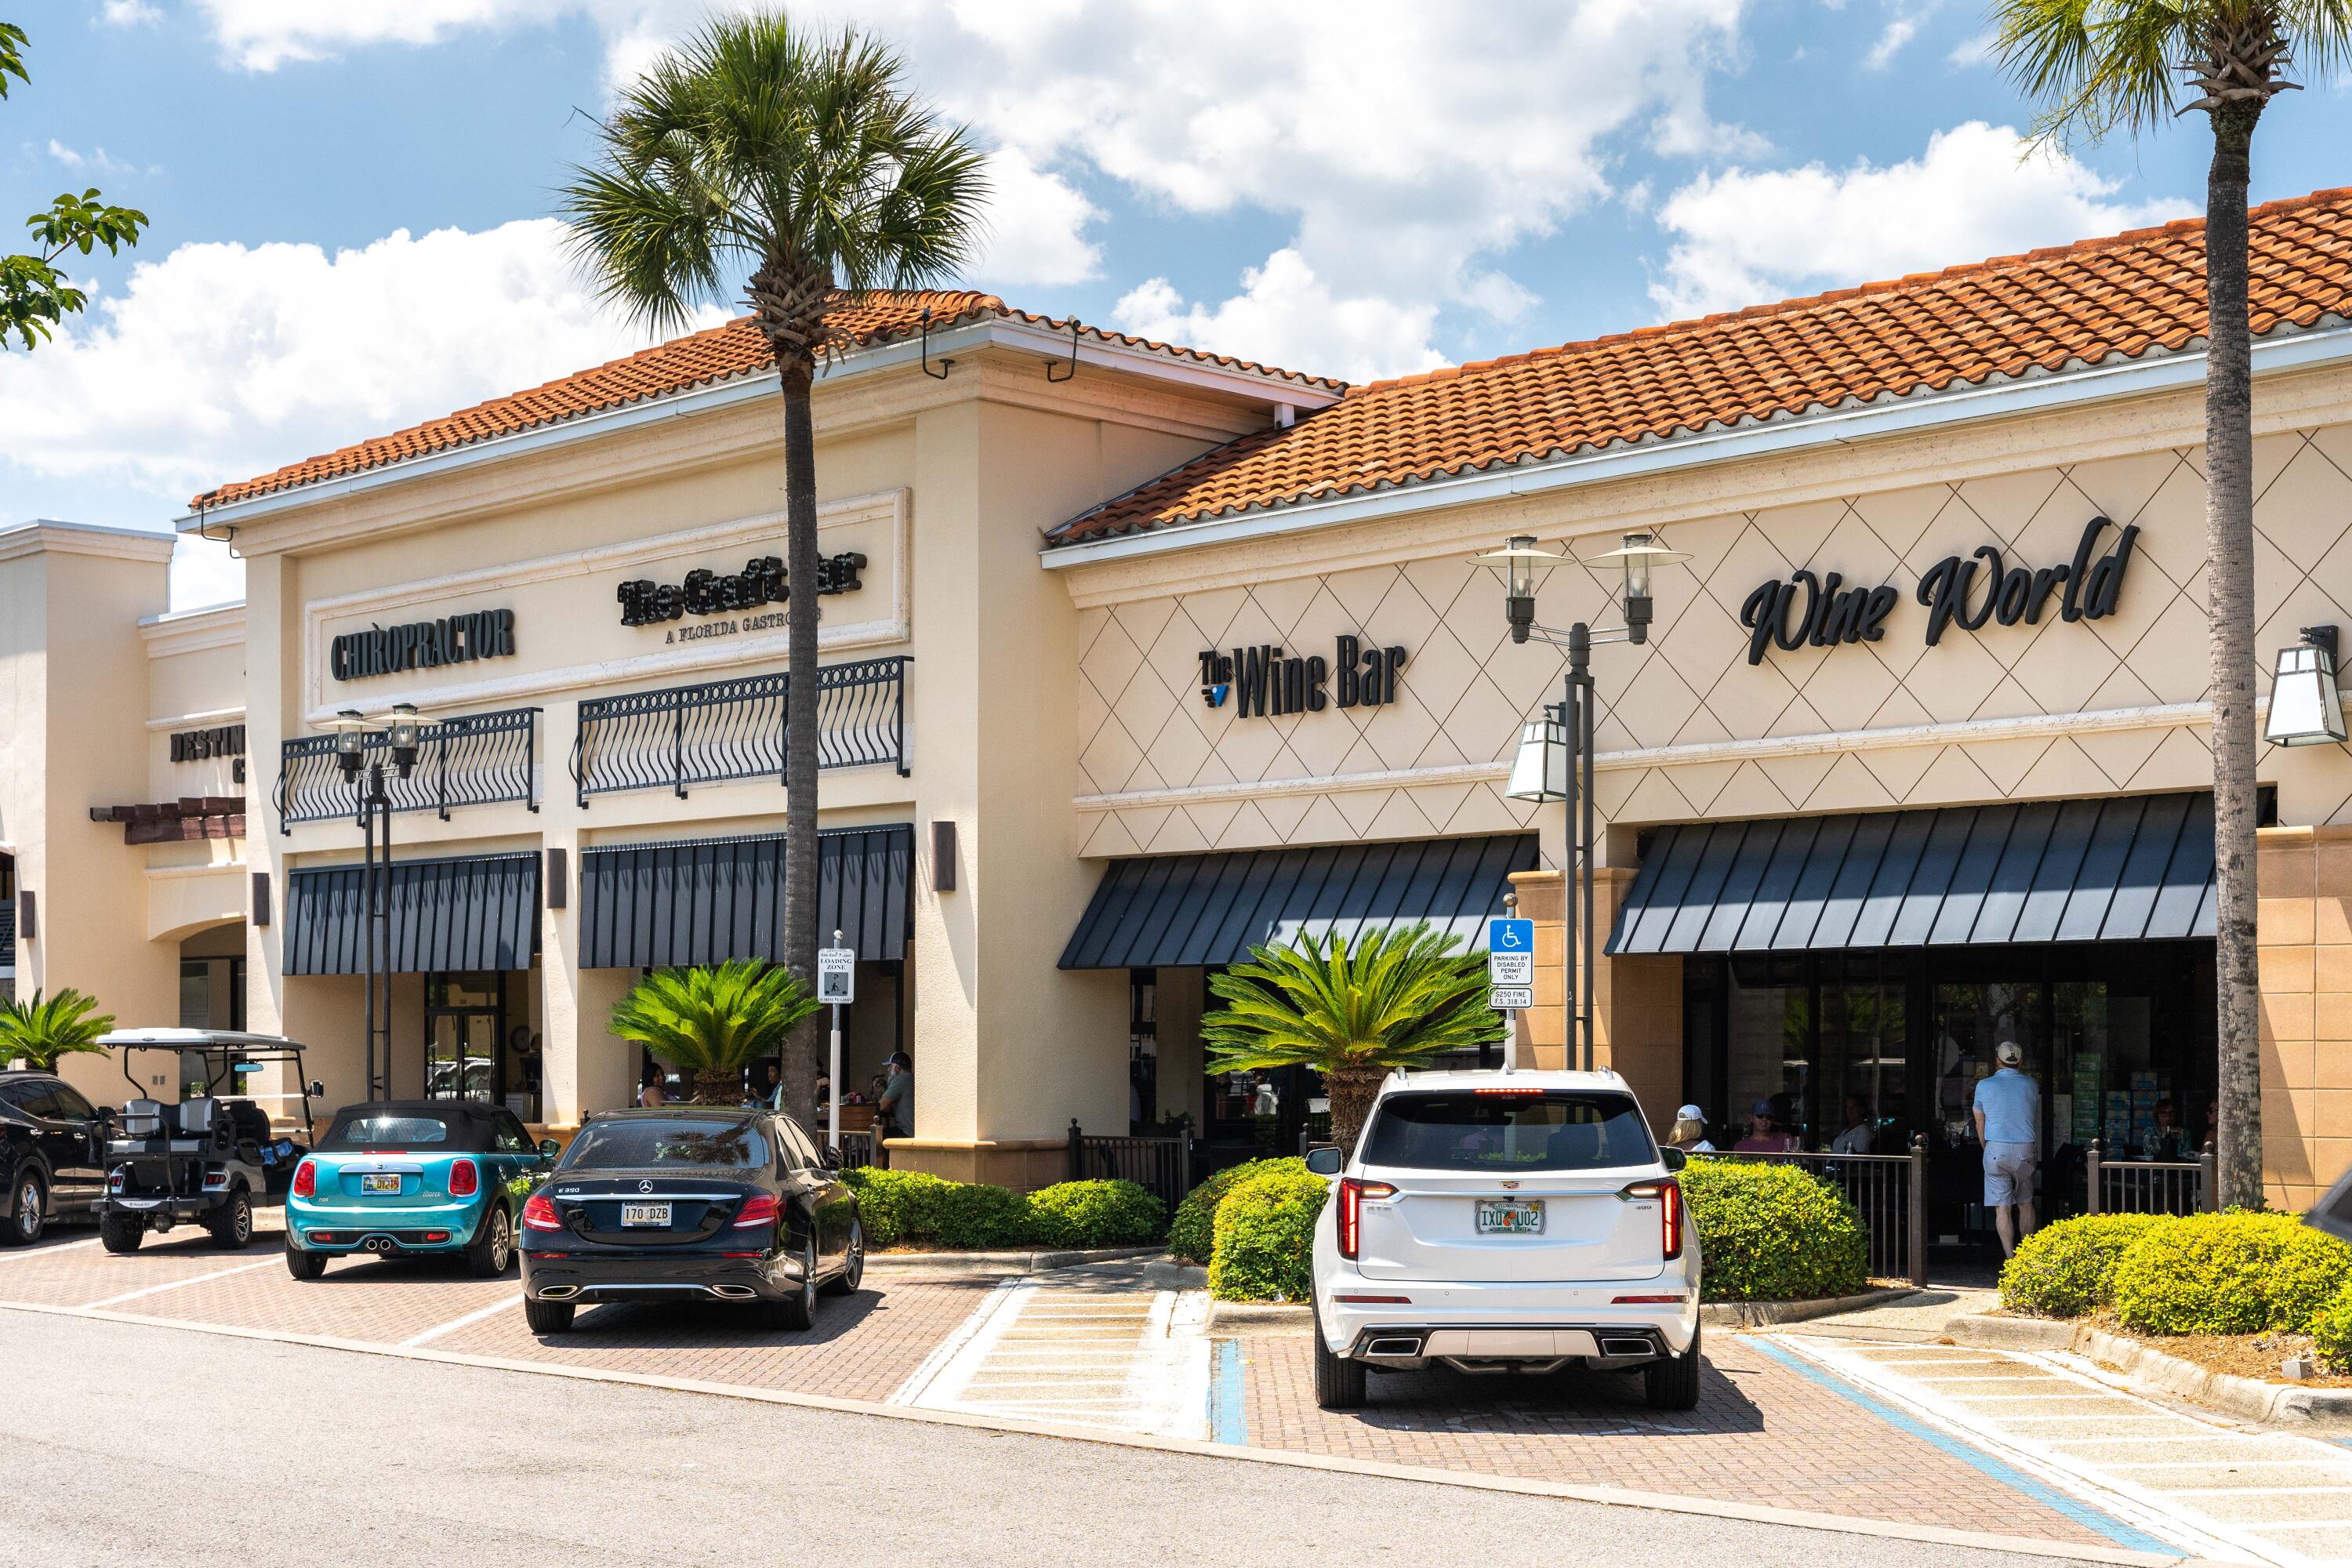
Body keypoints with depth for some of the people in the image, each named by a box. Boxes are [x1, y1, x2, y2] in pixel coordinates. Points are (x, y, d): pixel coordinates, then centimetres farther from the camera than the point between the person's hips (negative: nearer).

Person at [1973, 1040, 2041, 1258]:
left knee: (2002, 1207, -2)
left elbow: (1980, 1122, 9)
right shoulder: (2030, 1085, 5)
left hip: (1996, 1149, -2)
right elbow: (2036, 1117, 16)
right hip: (2026, 1149, 2)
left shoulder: (1984, 1086, 0)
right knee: (2025, 1203, 16)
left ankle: (2010, 1259, -7)